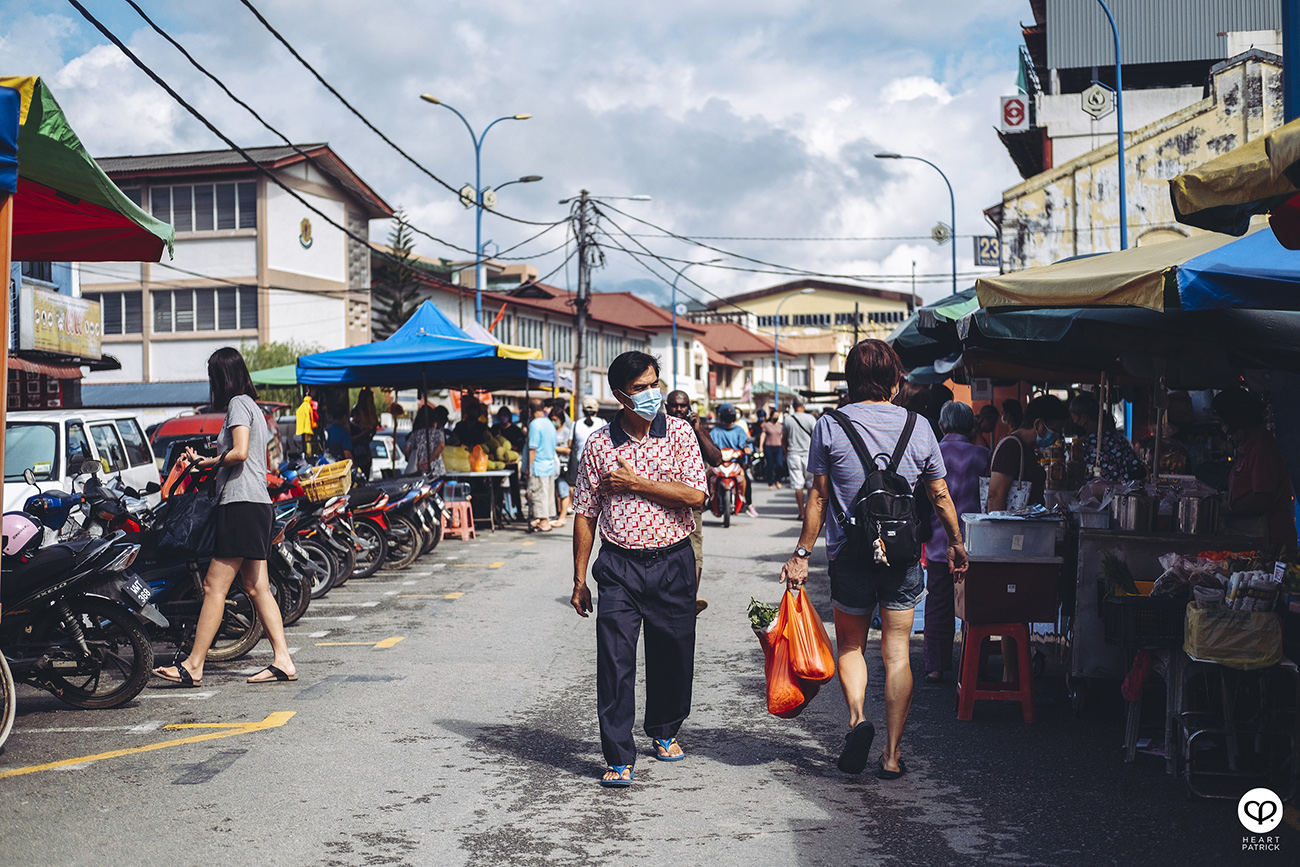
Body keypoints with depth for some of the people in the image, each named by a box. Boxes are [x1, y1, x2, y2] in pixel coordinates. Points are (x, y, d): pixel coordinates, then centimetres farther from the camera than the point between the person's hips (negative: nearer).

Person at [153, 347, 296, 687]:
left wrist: (206, 463, -5)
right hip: (258, 504, 10)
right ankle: (282, 661, 3)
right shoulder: (252, 406, 23)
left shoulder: (238, 404, -6)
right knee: (257, 588, 7)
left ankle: (193, 665, -5)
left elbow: (239, 453, -18)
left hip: (241, 504, -10)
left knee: (214, 585, -8)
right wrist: (204, 461, 18)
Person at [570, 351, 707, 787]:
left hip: (672, 561, 1)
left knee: (673, 654, 12)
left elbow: (695, 495, -12)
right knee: (614, 661, -8)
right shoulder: (598, 444, 0)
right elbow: (585, 514, 5)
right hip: (619, 566, 0)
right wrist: (579, 579, 4)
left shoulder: (679, 433, -1)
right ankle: (618, 759, -2)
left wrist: (635, 482, -14)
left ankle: (665, 730, 37)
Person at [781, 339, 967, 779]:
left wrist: (802, 553, 3)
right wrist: (956, 543, 20)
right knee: (896, 651, 8)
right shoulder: (917, 427, 0)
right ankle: (892, 754, 9)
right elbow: (940, 495, 6)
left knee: (850, 644, 18)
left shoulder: (830, 426, -5)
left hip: (850, 553, -1)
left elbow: (818, 498, -4)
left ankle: (857, 717, -5)